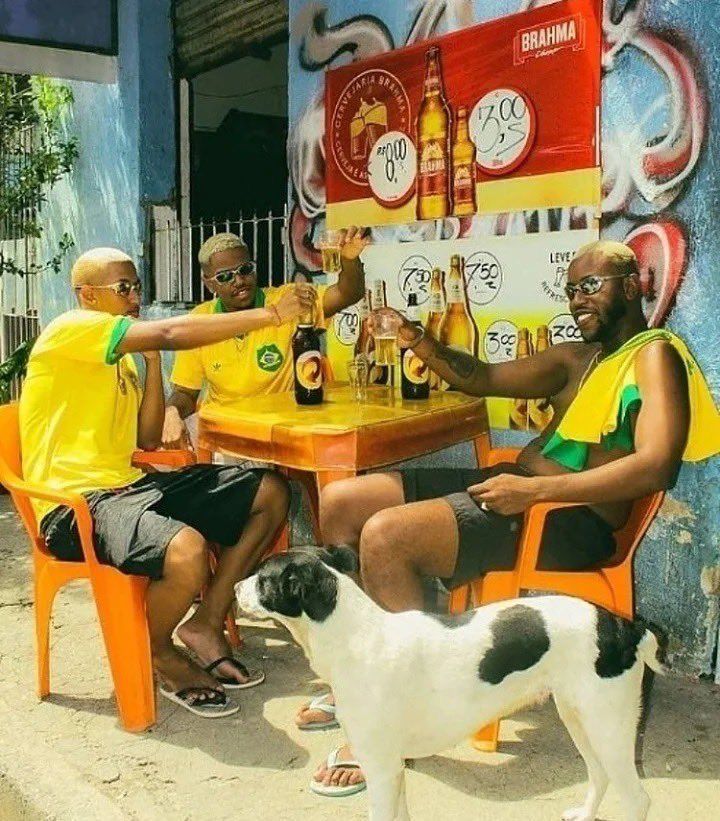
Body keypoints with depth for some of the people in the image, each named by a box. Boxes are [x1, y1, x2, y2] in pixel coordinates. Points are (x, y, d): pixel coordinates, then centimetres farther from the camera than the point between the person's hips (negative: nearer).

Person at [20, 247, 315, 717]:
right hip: (77, 500, -9)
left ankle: (206, 624, 8)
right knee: (186, 551, -38)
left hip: (129, 484, 10)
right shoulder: (72, 330, -9)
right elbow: (171, 334, -23)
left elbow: (148, 440, 14)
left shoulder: (121, 357, 20)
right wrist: (271, 315, -21)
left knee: (271, 493, 4)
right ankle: (157, 652, -3)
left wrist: (152, 359, 6)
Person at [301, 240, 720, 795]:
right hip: (511, 484, 9)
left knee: (385, 534, -28)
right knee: (340, 501, 1)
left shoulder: (654, 354, -5)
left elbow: (655, 466, -21)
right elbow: (483, 379, 25)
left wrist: (536, 489, -25)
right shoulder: (576, 357, 21)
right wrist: (421, 345, 5)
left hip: (572, 518, -9)